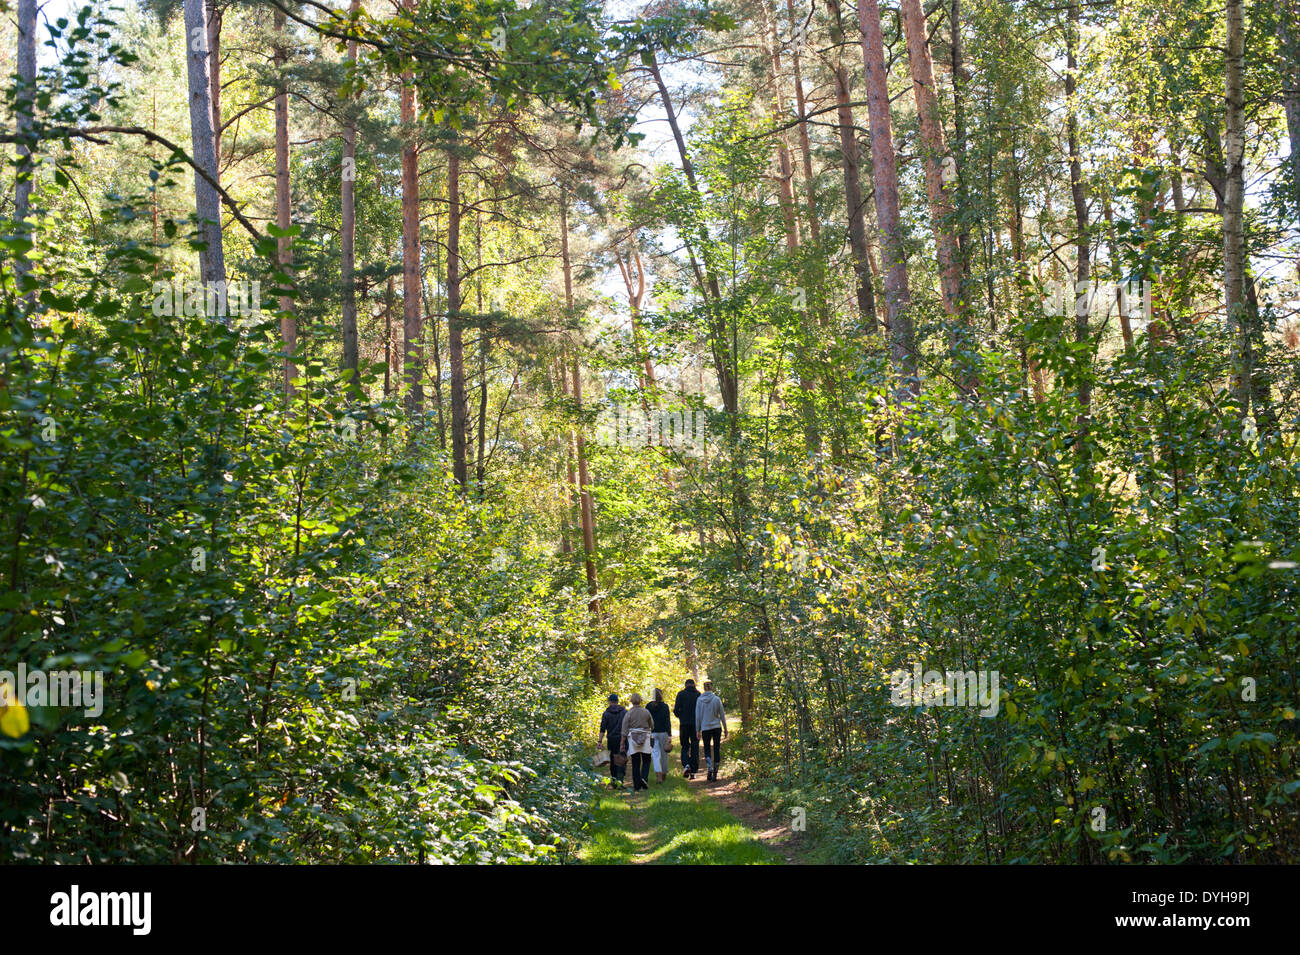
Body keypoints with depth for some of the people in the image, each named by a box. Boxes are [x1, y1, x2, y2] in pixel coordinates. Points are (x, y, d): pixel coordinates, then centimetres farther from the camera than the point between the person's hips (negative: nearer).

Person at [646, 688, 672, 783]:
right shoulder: (664, 706, -6)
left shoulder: (648, 706, 1)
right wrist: (669, 735, -10)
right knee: (664, 754, 14)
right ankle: (664, 774, 25)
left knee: (656, 754, 0)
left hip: (652, 733, 1)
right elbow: (668, 721, -10)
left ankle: (658, 774, -18)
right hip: (663, 732, -1)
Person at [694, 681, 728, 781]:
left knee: (707, 749, 13)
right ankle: (715, 773, 6)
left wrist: (698, 730, 6)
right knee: (716, 749, 7)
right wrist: (725, 729, 9)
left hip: (705, 728, 0)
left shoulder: (699, 700, -4)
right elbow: (722, 715, 0)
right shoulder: (717, 699, -6)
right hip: (716, 727, 0)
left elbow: (698, 716, -1)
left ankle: (710, 767, -12)